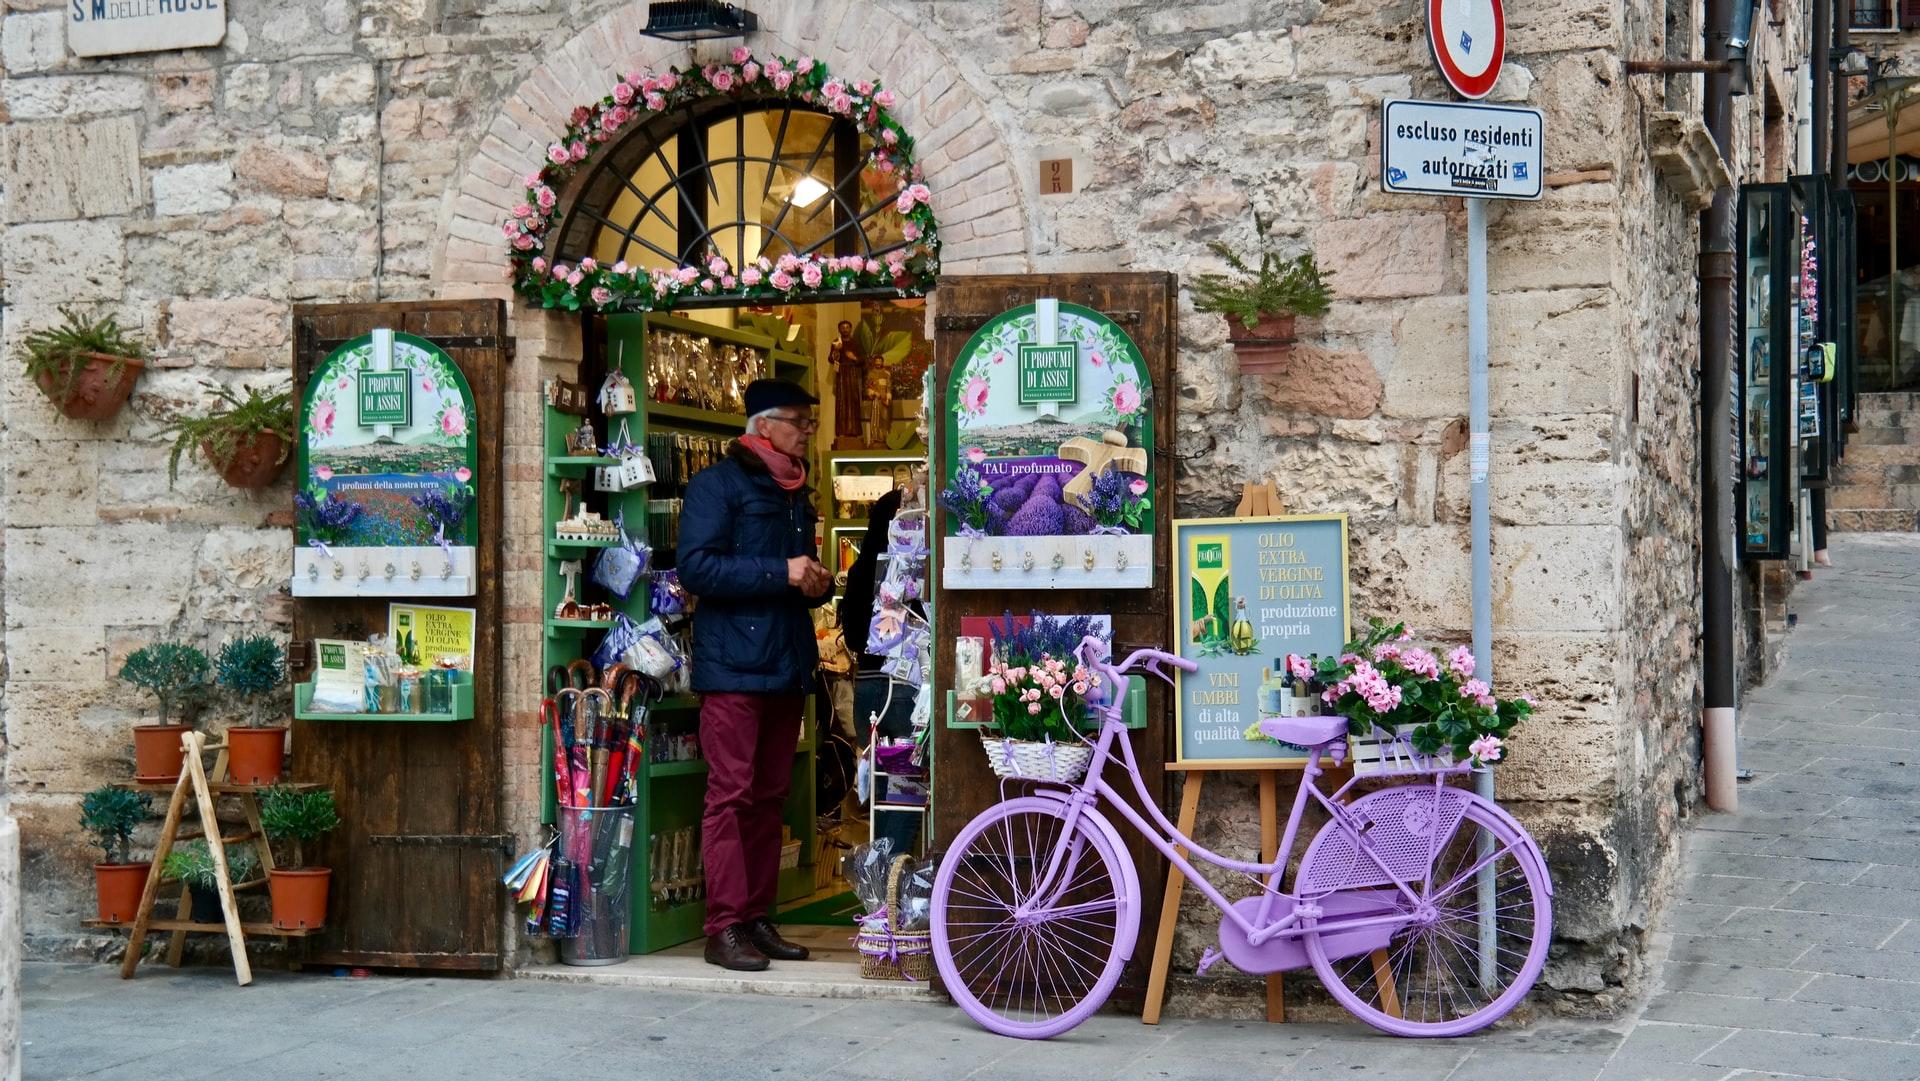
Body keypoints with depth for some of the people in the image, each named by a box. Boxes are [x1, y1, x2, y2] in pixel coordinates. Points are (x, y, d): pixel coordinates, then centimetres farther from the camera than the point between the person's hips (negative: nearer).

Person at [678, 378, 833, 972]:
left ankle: (758, 918, 15)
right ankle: (725, 928, -6)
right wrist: (781, 572, -19)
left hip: (786, 666, 8)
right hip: (733, 665, -8)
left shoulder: (797, 494, 21)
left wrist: (818, 584, 7)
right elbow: (695, 567, -16)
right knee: (731, 794, -8)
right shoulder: (718, 483, -4)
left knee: (770, 796, 9)